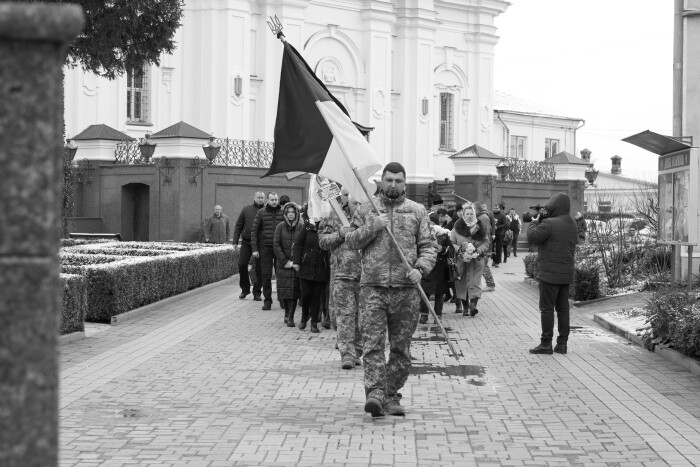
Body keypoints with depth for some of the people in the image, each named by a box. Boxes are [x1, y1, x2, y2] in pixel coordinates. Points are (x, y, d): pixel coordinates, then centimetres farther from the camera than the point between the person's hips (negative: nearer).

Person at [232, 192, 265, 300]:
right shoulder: (246, 210, 7)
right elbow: (238, 226, 9)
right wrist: (235, 241, 3)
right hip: (246, 242, 2)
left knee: (259, 268, 1)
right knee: (242, 265, -1)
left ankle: (257, 292, 10)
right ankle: (245, 289, 17)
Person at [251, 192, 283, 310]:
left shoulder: (283, 213, 3)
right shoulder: (261, 213, 3)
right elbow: (254, 231, 4)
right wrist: (255, 249, -2)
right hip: (265, 247, 0)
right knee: (266, 275, -1)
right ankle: (267, 300, 5)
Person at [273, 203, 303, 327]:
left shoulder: (301, 227, -1)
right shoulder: (280, 226, 0)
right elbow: (276, 245, -2)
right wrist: (285, 261, -8)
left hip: (296, 264, -1)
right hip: (283, 265, 1)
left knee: (294, 290, -4)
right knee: (284, 289, 1)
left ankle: (291, 317, 1)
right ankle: (287, 313, 20)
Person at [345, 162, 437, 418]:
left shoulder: (417, 211, 10)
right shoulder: (366, 209, 11)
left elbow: (428, 245, 6)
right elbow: (351, 241, 7)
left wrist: (420, 268, -11)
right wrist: (372, 227, -9)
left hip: (406, 290, 1)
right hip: (373, 286, -1)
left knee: (401, 347, 6)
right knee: (372, 343, -11)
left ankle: (392, 396, 16)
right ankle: (375, 392, -15)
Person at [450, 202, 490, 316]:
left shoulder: (481, 227, 3)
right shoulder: (457, 227, 2)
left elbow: (486, 242, 7)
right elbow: (451, 243, 2)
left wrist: (479, 250, -10)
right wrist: (460, 250, -14)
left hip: (477, 259, -1)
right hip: (461, 260, 1)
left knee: (475, 282, -10)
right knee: (462, 283, 3)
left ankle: (473, 305, -19)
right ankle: (465, 307, 14)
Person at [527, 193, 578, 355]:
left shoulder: (549, 223, -17)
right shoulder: (572, 225, 10)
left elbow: (532, 237, -14)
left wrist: (535, 222, 4)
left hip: (550, 273, -8)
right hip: (567, 273, 8)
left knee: (547, 308, -2)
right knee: (563, 308, 11)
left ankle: (546, 344, 0)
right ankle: (562, 343, 14)